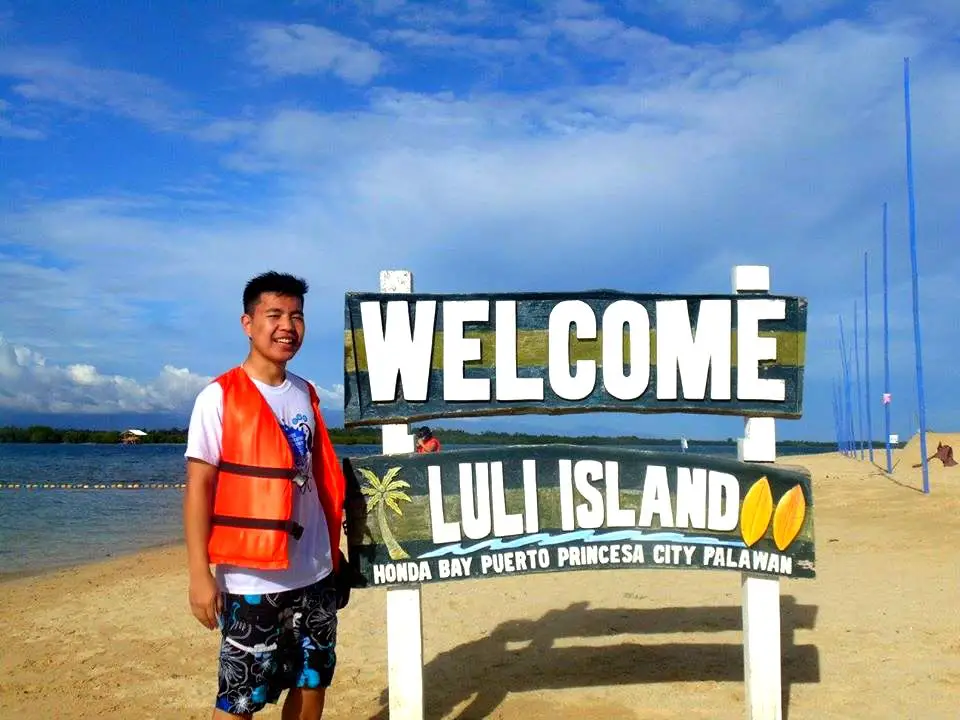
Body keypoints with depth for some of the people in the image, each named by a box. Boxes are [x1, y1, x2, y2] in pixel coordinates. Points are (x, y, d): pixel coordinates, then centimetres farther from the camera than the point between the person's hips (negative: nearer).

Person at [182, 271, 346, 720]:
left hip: (315, 573, 6)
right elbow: (198, 486, -11)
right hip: (251, 578, -6)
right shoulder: (219, 397, -8)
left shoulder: (306, 395, 9)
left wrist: (334, 550, 12)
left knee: (313, 681, 15)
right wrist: (199, 573, -16)